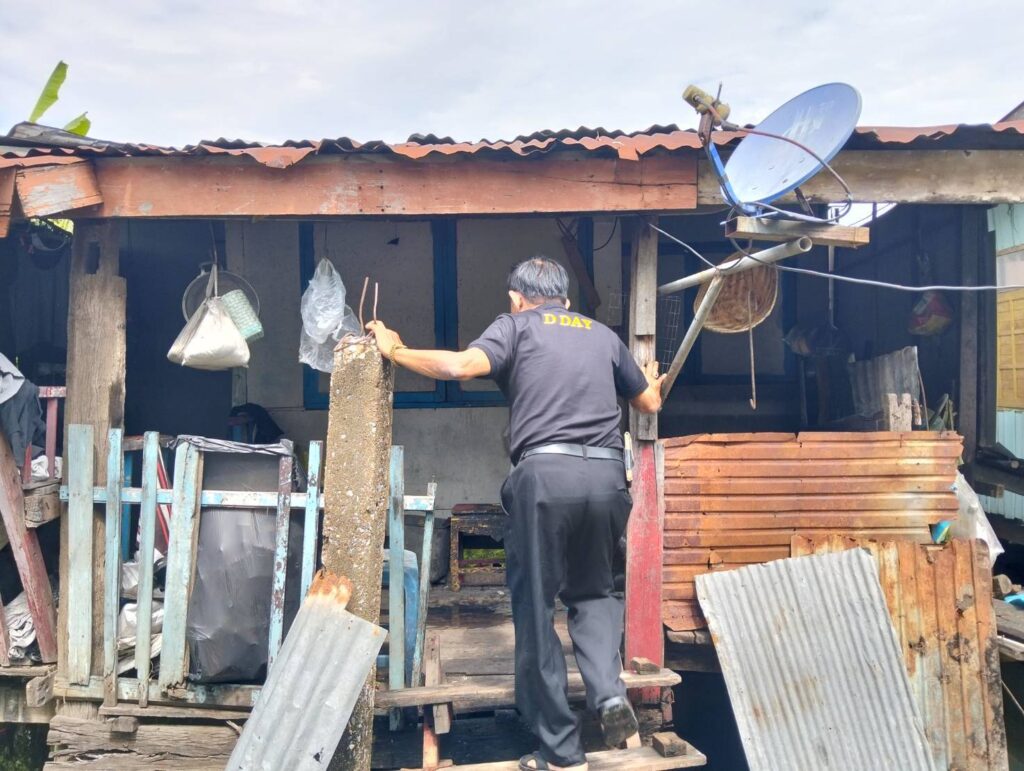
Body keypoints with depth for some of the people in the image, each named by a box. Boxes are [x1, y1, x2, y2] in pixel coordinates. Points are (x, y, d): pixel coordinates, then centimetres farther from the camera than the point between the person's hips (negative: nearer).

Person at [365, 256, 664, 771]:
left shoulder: (516, 325, 12)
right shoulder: (603, 335, 24)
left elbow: (462, 365, -7)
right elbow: (650, 404, 34)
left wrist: (395, 351, 7)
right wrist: (652, 381, 57)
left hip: (545, 473, -4)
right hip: (606, 475, 4)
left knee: (536, 607, 7)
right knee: (593, 590, 24)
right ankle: (609, 693, 0)